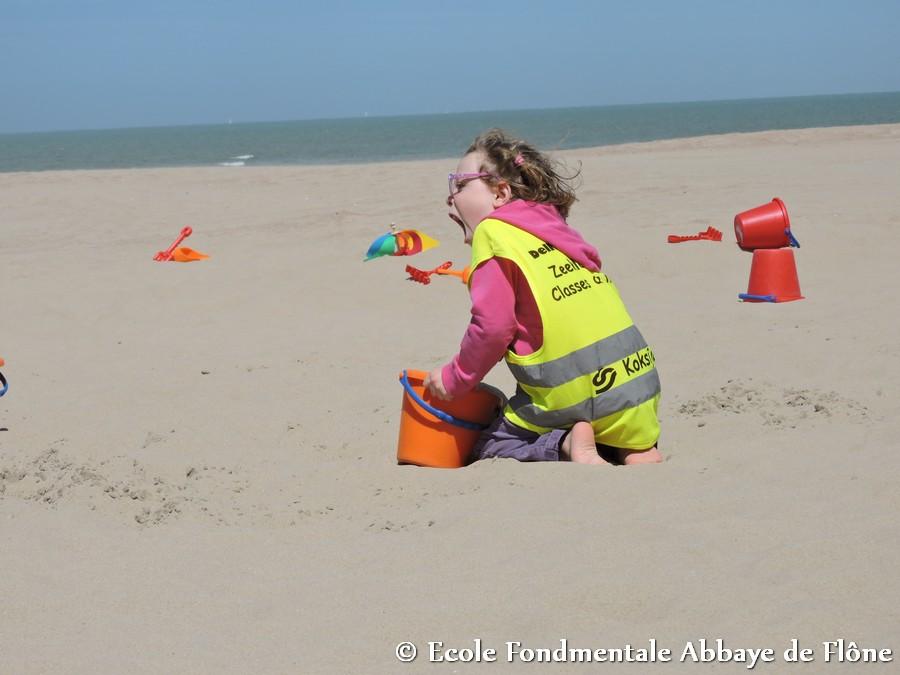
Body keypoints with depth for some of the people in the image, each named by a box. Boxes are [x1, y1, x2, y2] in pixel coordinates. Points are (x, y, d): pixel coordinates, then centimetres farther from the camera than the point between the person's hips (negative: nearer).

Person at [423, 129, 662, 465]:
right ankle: (637, 448, 1)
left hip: (575, 392, -7)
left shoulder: (493, 233, -4)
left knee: (488, 449, 17)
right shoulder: (554, 229, 19)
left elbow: (493, 327, -12)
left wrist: (455, 379, 3)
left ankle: (566, 444, -11)